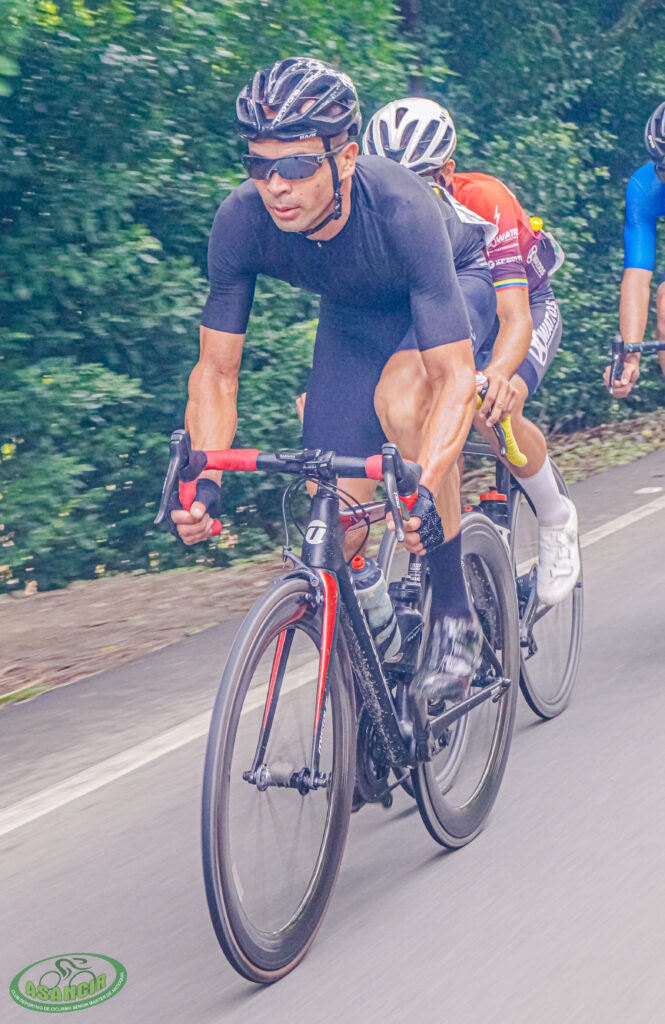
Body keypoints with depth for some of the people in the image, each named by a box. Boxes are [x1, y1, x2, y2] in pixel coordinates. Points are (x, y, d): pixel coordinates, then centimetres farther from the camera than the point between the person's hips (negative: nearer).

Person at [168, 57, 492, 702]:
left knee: (400, 401, -37)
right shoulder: (241, 221, -29)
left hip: (455, 299, -4)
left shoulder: (402, 210, -40)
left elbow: (456, 376, -42)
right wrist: (203, 478, -37)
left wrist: (426, 490, -57)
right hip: (352, 321, 4)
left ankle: (455, 617, -20)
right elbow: (216, 370, -21)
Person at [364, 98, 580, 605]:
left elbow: (515, 318, -42)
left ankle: (557, 518, -7)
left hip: (525, 305, -4)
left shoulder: (483, 201, -34)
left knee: (492, 408, -34)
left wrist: (495, 374, -64)